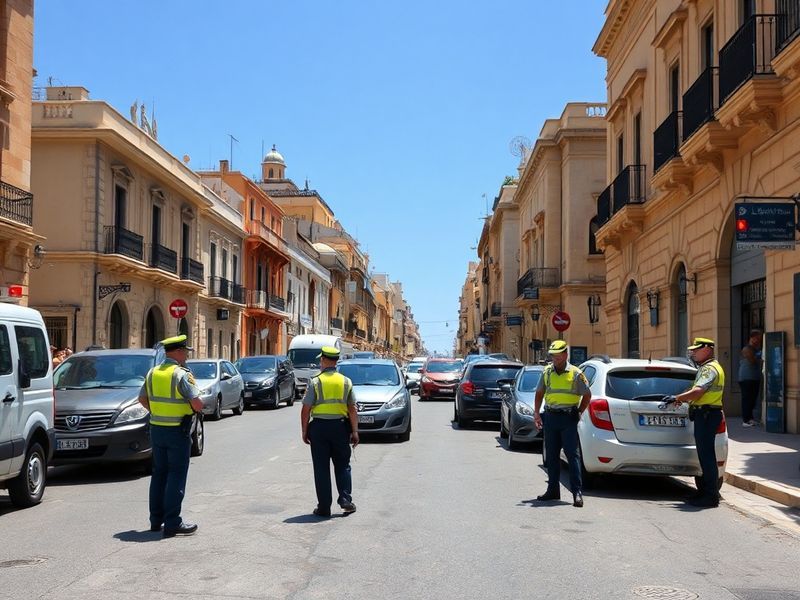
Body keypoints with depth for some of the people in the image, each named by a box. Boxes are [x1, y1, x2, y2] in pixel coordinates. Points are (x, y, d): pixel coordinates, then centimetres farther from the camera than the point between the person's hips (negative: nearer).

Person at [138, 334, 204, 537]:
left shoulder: (153, 372, 6)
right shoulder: (182, 374, -16)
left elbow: (143, 398, 16)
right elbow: (197, 404, -21)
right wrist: (196, 408, 0)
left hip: (156, 429, 7)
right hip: (178, 431, -7)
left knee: (159, 473, 15)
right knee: (176, 476, -2)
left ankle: (156, 520, 21)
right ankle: (172, 523, -2)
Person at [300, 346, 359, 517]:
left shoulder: (315, 382, -4)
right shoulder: (346, 382, 3)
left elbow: (306, 409, -6)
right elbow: (352, 409, 1)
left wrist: (304, 431, 3)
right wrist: (355, 432, 6)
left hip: (319, 427, -2)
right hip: (340, 426, 2)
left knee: (321, 468, 4)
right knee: (342, 466, 14)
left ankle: (324, 506, 6)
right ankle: (345, 499, 4)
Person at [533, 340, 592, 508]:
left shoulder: (575, 373, -2)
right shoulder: (546, 372, 9)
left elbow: (587, 395, 5)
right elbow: (539, 393, 17)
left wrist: (579, 413, 0)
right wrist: (536, 413, 9)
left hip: (568, 418, -4)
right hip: (550, 416, 4)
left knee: (572, 454, -8)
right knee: (552, 455, 10)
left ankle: (577, 492, -7)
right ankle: (553, 490, 19)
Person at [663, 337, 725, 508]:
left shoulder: (710, 369, -14)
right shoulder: (706, 368, 20)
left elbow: (697, 391, -25)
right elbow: (699, 392, 25)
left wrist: (676, 398, -17)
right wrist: (681, 398, 13)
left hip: (706, 415, -11)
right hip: (704, 415, 11)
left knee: (706, 455, -9)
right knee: (705, 454, 15)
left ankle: (711, 496, -6)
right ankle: (705, 491, 22)